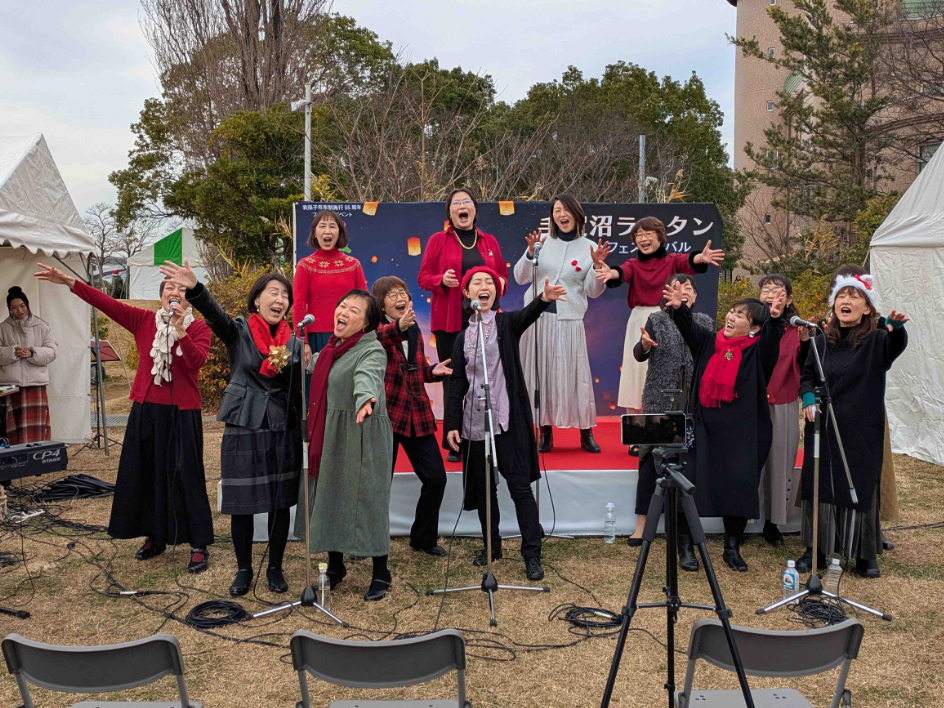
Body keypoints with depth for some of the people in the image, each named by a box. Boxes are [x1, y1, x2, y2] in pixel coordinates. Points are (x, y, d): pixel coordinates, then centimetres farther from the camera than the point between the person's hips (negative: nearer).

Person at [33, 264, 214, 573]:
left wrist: (180, 330, -28)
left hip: (183, 413, -4)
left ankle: (199, 545, 8)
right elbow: (107, 303, -4)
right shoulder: (144, 320, 4)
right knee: (146, 473, 12)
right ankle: (154, 537, 28)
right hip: (146, 409, 4)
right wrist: (70, 282, -13)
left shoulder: (198, 327, -4)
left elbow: (197, 362, -19)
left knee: (186, 476, -1)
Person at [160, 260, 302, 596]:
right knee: (241, 504, 5)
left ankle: (275, 568, 26)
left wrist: (302, 433, -1)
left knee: (280, 503, 8)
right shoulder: (239, 330, -3)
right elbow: (214, 313, -24)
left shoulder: (293, 342, 4)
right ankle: (244, 569, 24)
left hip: (283, 433, 2)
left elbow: (299, 390, 5)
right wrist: (194, 288, -44)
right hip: (243, 431, -2)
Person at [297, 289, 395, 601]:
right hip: (330, 437, 8)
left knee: (366, 500, -1)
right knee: (329, 499, 13)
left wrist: (366, 397, -57)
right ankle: (335, 567, 30)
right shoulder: (332, 347, 10)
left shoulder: (372, 350, -15)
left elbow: (367, 375, -39)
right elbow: (315, 371, 31)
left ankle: (381, 573, 15)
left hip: (362, 437, -8)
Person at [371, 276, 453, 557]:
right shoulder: (375, 327, -7)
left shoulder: (414, 329, 13)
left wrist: (432, 371, 3)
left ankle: (424, 539, 23)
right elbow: (379, 336, -33)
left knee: (436, 477, 4)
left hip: (417, 416, 6)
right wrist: (398, 327, -54)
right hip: (385, 415, -6)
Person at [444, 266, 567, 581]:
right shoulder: (463, 337, 10)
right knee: (482, 487, 12)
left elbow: (526, 315, -22)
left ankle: (532, 555, 4)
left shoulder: (506, 323, 1)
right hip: (474, 422, 4)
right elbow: (457, 383, 9)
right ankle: (491, 546, 28)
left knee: (520, 487, -3)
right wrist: (452, 424, 1)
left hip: (508, 419, -4)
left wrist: (544, 299, -45)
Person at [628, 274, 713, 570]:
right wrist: (644, 344, -27)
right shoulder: (656, 320, 3)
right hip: (659, 403, -1)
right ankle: (642, 523, 17)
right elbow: (639, 355, -5)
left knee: (688, 464, -2)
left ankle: (685, 540, 4)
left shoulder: (706, 323, 9)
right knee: (651, 458, 2)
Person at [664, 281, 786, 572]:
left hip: (743, 432, -2)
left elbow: (771, 340, -21)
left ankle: (732, 548, 21)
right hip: (705, 427, 2)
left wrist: (775, 318, -41)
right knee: (695, 486, 0)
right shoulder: (709, 340, 6)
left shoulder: (758, 349, -2)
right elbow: (688, 328, -7)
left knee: (737, 488, 4)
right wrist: (678, 307, -26)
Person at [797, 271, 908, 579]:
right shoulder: (822, 342, 6)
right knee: (820, 487, 7)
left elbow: (895, 346, -28)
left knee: (860, 490, 3)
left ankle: (866, 555, 18)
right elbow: (807, 375, 14)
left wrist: (896, 327, -51)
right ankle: (815, 549, 20)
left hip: (862, 433, -3)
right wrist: (808, 398, -6)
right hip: (823, 430, 3)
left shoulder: (877, 340, -6)